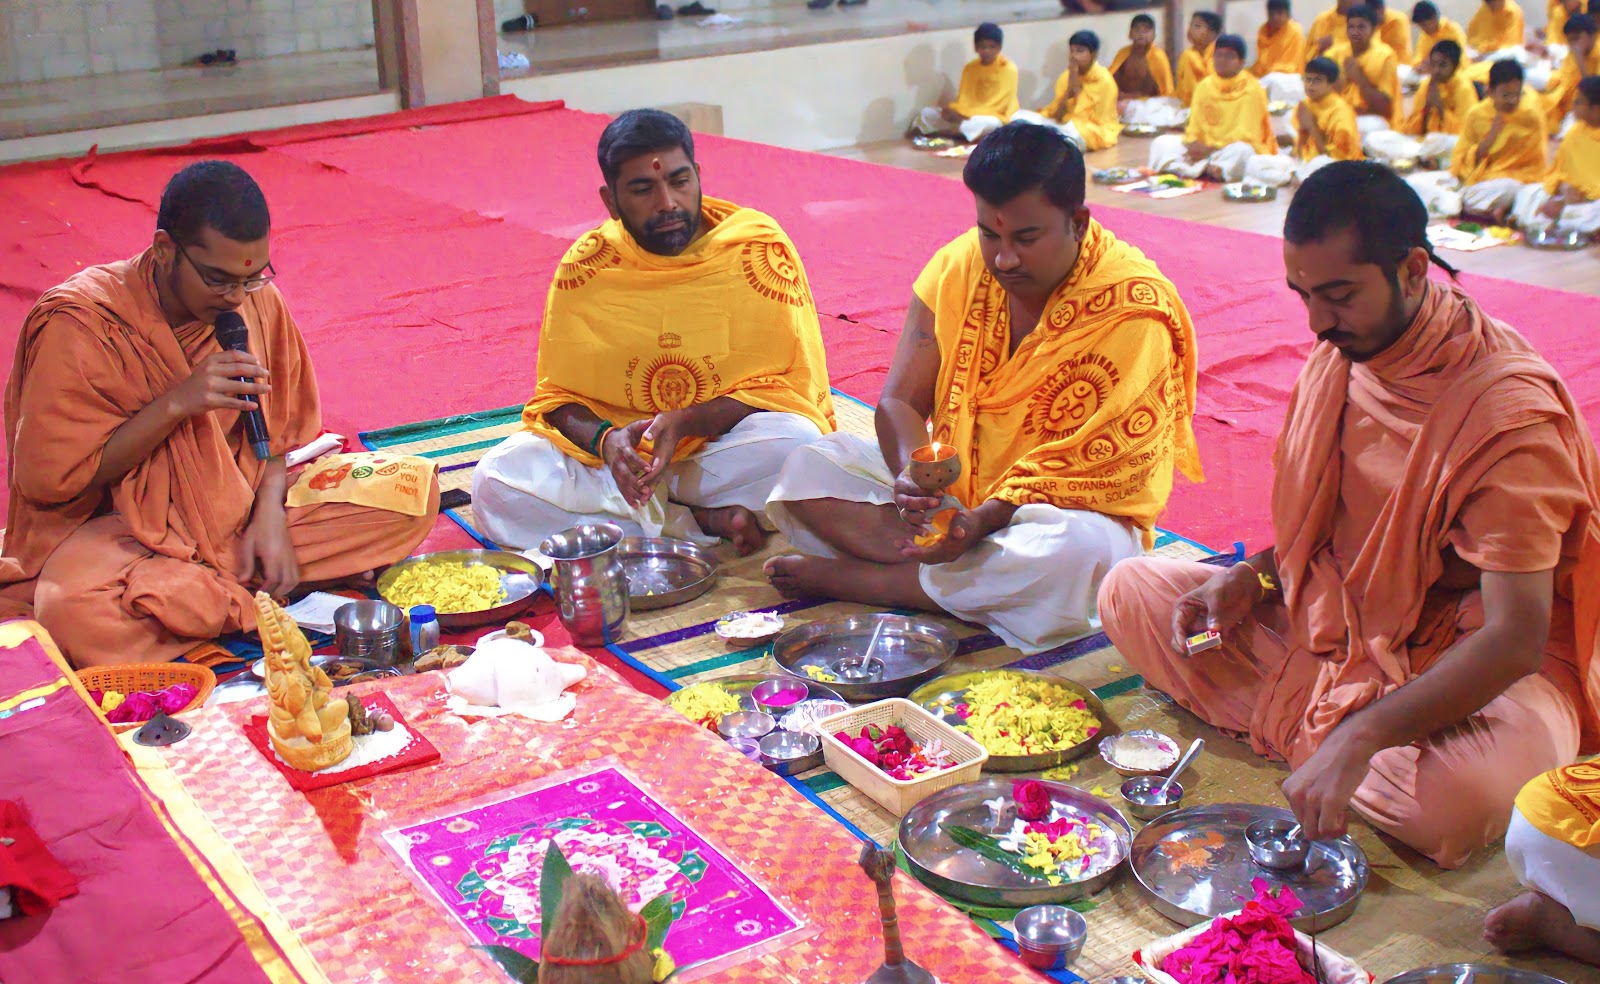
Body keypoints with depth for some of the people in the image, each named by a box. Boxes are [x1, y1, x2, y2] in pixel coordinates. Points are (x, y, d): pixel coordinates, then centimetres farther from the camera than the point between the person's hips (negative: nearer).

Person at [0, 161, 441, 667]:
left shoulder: (258, 302, -2)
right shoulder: (80, 324, -17)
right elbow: (47, 479, -16)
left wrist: (270, 513, -12)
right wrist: (176, 403, -24)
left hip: (239, 509, 5)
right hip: (119, 529, -5)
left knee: (415, 489, -12)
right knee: (74, 612, -40)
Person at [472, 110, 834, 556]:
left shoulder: (759, 248, -8)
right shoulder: (585, 268, -1)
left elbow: (791, 385, -8)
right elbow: (557, 397, 3)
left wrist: (686, 423, -23)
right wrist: (605, 439, -21)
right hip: (620, 454, 3)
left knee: (795, 444, -35)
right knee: (494, 483, -23)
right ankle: (706, 523, -21)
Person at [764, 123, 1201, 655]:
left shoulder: (1133, 312, -19)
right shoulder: (959, 267, -4)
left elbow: (1092, 471, -21)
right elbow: (899, 401, -4)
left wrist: (988, 517, -35)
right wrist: (911, 475, -27)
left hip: (1074, 510, -4)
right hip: (951, 492, 4)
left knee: (1073, 551, -40)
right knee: (809, 469, -12)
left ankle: (848, 576, -23)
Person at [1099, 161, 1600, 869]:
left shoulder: (1510, 408, -25)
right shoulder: (1340, 354, -1)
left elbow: (1514, 639, -30)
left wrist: (1357, 738, -38)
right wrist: (1254, 578, -4)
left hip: (1472, 662, -6)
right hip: (1335, 619, 7)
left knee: (1466, 795, -39)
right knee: (1131, 591, -4)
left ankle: (1295, 729, -9)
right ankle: (1318, 733, -12)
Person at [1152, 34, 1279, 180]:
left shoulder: (1252, 90, -9)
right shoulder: (1205, 86, 6)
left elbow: (1245, 135, -14)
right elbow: (1194, 127, 5)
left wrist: (1210, 149, -22)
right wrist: (1194, 144, -18)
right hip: (1204, 147, 5)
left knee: (1240, 151, -40)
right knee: (1161, 143, -13)